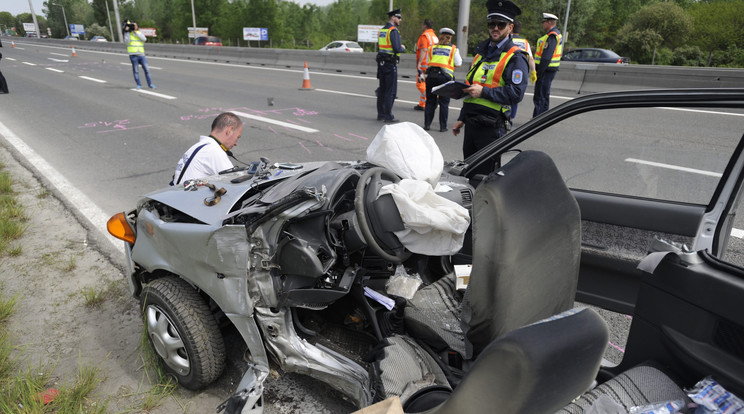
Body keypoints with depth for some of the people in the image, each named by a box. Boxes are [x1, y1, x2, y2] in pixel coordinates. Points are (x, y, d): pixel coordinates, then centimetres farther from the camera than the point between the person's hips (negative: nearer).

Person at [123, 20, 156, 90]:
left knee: (146, 69, 2)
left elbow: (144, 39, -6)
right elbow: (126, 41, -11)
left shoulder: (139, 33, 14)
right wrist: (127, 32, -15)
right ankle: (139, 85, 4)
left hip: (141, 55, 3)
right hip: (133, 55, -3)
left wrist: (135, 32, -10)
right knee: (136, 71, -2)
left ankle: (150, 84, 11)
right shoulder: (128, 33, 5)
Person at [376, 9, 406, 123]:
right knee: (391, 90, -5)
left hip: (381, 62, 9)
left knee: (382, 89, 12)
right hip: (390, 63, -9)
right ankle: (388, 116, -3)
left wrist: (399, 46, 13)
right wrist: (403, 48, 1)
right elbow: (397, 49, -21)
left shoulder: (381, 30, 14)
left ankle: (380, 114, 16)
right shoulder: (393, 30, -13)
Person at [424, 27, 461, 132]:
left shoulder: (433, 47, 13)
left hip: (431, 75, 2)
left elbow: (427, 62, 13)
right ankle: (443, 126, 7)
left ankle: (427, 124, 11)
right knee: (444, 102, 6)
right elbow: (458, 64, 10)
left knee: (430, 101, 10)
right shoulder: (454, 49, 6)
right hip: (445, 76, -2)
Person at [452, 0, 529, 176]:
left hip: (491, 126, -7)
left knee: (484, 175, -3)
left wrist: (483, 92, -21)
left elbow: (516, 93, -16)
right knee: (469, 171, 15)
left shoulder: (515, 57, -6)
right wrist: (461, 118, 22)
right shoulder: (481, 51, 18)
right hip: (471, 122, 8)